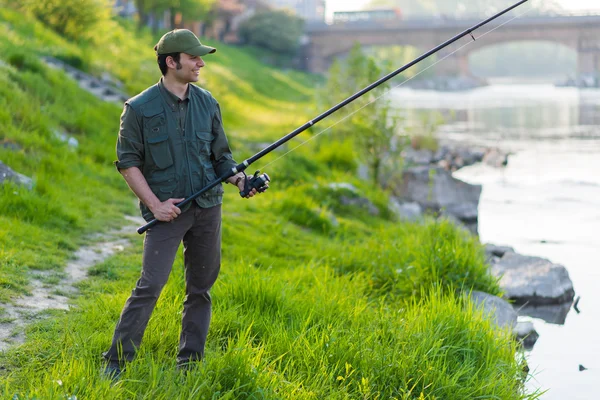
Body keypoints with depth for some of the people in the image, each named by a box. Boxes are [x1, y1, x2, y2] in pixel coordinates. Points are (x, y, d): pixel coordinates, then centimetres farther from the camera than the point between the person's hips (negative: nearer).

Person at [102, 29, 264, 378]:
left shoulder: (207, 104, 6)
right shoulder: (140, 109, -7)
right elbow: (128, 162, -4)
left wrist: (239, 179, -7)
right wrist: (154, 204, -12)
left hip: (207, 207, 5)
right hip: (167, 212, -5)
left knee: (201, 288, 9)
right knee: (150, 286, -12)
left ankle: (190, 364, 20)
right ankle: (116, 362, -3)